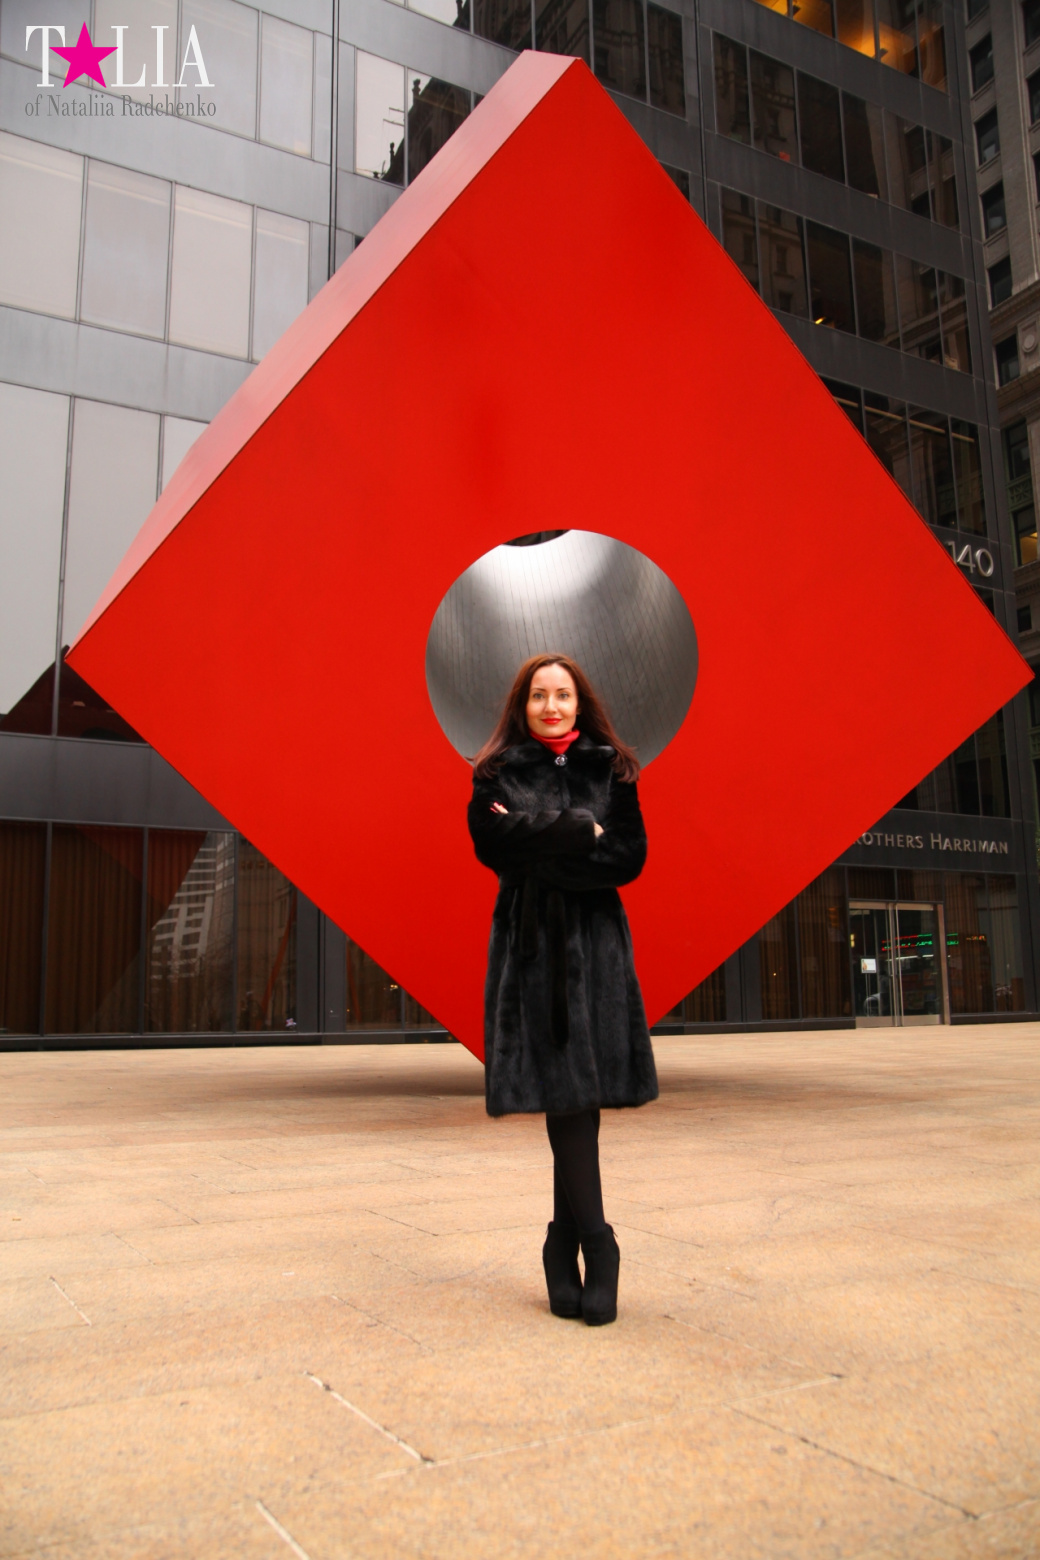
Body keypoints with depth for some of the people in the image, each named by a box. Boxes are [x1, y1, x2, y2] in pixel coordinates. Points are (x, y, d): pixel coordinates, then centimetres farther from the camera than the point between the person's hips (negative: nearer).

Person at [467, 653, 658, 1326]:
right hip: (530, 944, -1)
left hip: (594, 942, 1)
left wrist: (544, 857, -10)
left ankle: (564, 1248, 10)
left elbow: (630, 857, -1)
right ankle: (596, 1244, 4)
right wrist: (583, 833, -10)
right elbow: (492, 840, -9)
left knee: (582, 1091, -2)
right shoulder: (498, 773, 8)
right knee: (564, 1089, -5)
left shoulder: (611, 770, 10)